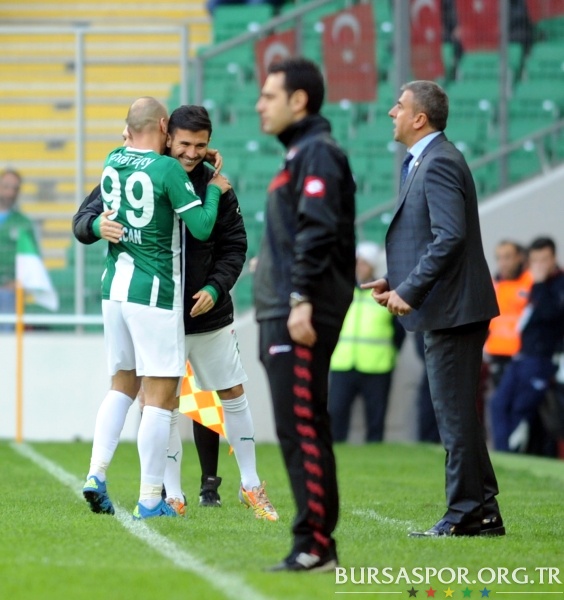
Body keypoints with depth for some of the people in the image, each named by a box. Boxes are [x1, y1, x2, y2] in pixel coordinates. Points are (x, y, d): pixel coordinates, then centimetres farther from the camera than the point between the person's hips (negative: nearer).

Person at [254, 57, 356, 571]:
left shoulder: (317, 153, -9)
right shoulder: (299, 154, 21)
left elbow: (317, 232, -19)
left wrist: (302, 300, -24)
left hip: (301, 318, -10)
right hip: (281, 316, 10)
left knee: (302, 427, -11)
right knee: (300, 430, 10)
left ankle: (316, 544, -11)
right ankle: (315, 544, 13)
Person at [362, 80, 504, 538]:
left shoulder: (438, 163, -15)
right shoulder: (427, 161, 17)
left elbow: (450, 237, -24)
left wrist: (410, 291, -20)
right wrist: (396, 282, 11)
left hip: (452, 310, -11)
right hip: (451, 311, 11)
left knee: (456, 415, -6)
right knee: (460, 415, 13)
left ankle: (466, 513, -2)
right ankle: (482, 511, 17)